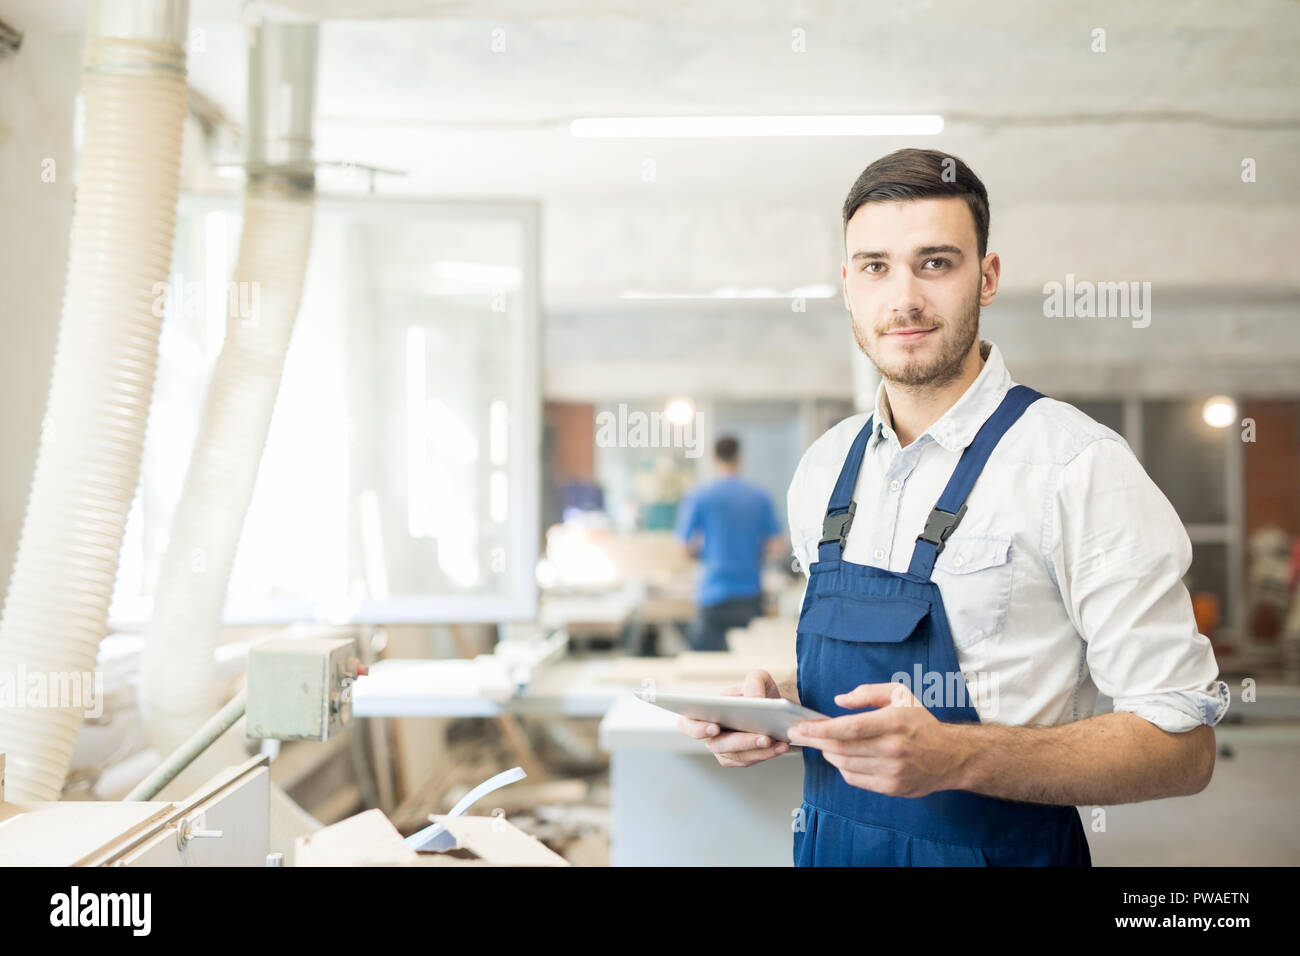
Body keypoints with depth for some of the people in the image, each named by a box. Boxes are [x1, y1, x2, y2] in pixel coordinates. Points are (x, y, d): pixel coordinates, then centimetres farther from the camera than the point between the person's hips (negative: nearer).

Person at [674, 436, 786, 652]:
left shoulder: (699, 497, -4)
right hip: (751, 593, 3)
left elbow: (686, 545, -3)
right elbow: (778, 546, 2)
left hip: (715, 595, -2)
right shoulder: (761, 497, 3)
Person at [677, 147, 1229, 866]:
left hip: (1000, 848, -5)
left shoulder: (1077, 466, -17)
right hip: (826, 844, 6)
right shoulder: (824, 469, 1)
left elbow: (1183, 745, -19)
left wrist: (957, 757, -30)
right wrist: (780, 705, -6)